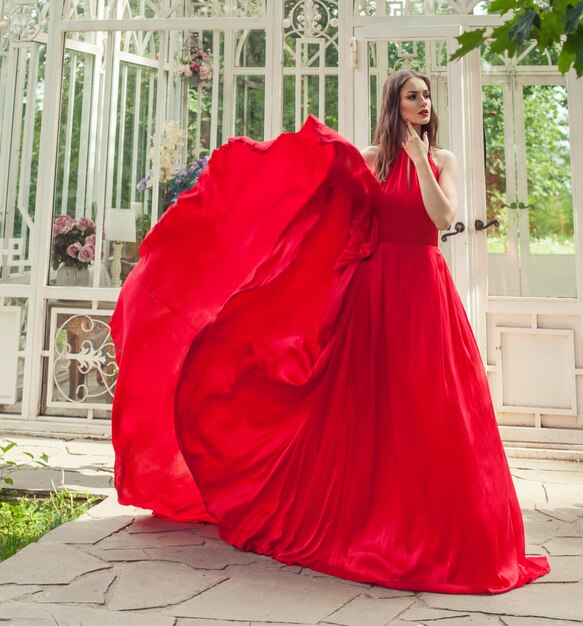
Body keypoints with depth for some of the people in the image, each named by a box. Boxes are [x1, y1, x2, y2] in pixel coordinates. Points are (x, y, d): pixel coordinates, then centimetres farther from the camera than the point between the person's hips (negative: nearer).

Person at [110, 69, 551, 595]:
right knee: (367, 407, 3)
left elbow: (444, 218, -7)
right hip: (374, 288, 0)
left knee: (427, 410, -2)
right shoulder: (369, 157, 9)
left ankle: (432, 531, 11)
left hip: (424, 291, 0)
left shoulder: (443, 159, 9)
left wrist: (418, 158, -10)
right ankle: (365, 517, 19)